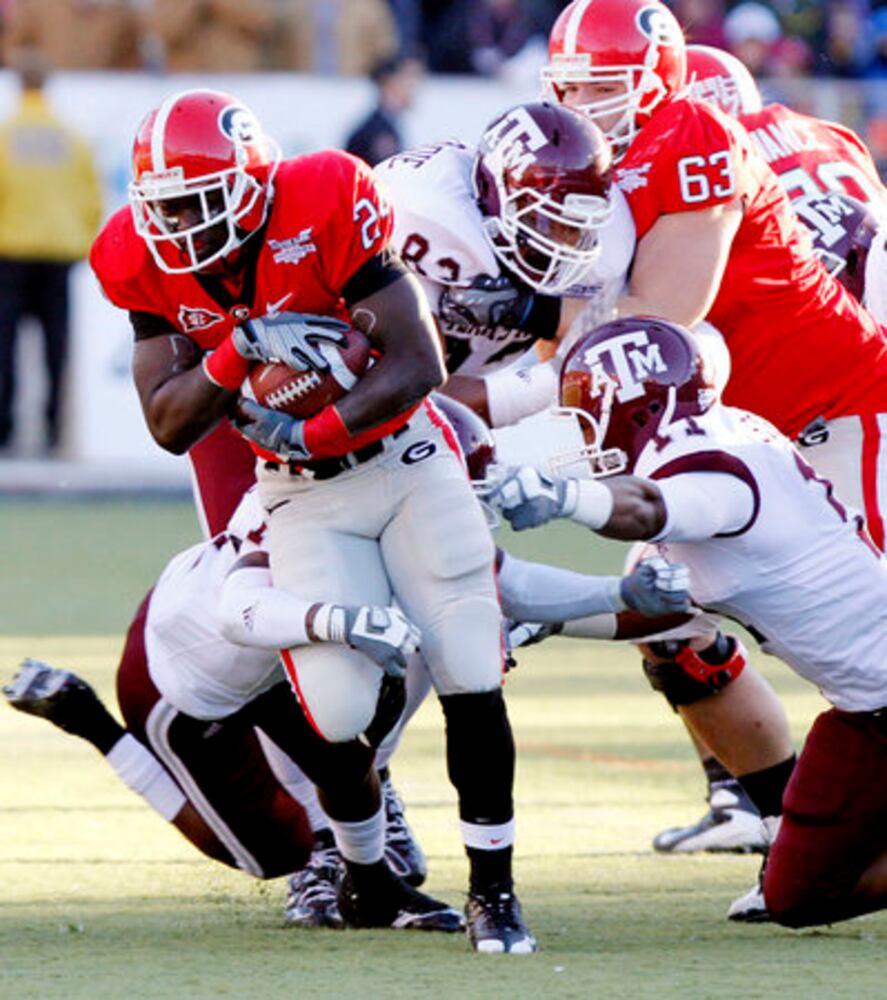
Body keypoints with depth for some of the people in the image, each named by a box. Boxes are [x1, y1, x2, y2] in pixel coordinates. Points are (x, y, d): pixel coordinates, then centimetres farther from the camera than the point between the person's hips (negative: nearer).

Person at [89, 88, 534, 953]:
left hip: (404, 458, -2)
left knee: (471, 679, -10)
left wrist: (315, 430, -31)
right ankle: (367, 880, 16)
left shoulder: (321, 215, -23)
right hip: (304, 498, 2)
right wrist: (237, 353, -27)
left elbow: (418, 364, -22)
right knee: (338, 709, -11)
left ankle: (492, 888, 4)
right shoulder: (153, 269, -11)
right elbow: (169, 428, -11)